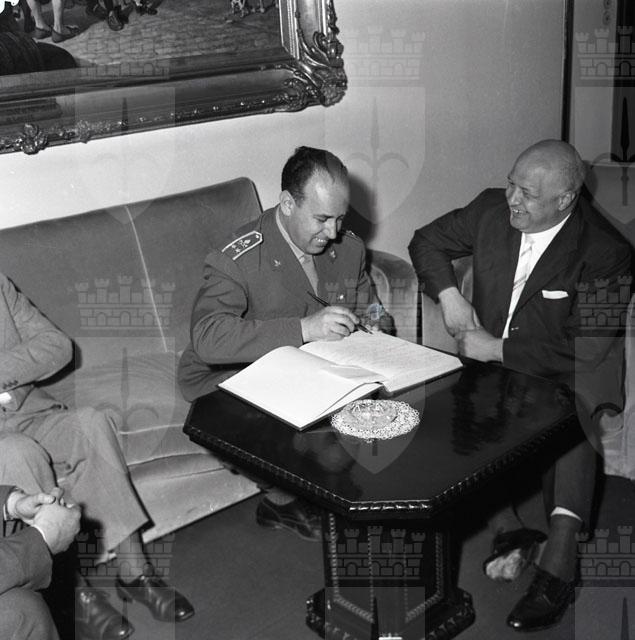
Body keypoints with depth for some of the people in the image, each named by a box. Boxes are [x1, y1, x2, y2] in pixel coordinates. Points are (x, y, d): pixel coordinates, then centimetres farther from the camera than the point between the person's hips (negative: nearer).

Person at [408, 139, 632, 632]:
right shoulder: (493, 209, -1)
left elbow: (587, 351, -19)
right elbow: (428, 240, 15)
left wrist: (498, 349, -18)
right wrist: (448, 295, -3)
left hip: (555, 381, -3)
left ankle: (556, 569, -27)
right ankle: (519, 528, -14)